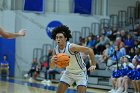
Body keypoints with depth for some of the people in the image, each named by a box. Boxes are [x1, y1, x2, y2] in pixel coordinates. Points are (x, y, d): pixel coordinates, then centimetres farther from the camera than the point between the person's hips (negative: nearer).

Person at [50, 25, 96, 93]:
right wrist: (53, 60, -25)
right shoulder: (56, 50, -12)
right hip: (69, 72, 6)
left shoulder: (71, 47, -30)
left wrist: (93, 64, -28)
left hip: (80, 73, -6)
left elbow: (89, 50, -24)